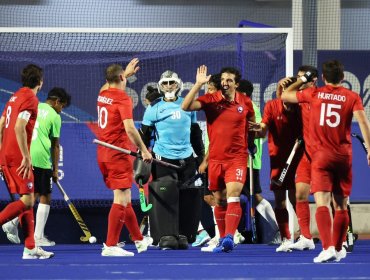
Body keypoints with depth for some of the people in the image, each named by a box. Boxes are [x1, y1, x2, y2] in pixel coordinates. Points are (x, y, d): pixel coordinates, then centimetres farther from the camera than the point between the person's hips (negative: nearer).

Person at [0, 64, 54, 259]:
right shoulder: (30, 99, -10)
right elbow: (19, 127, -22)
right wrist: (26, 156, -21)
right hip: (18, 157, -9)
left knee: (27, 200, 10)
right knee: (27, 200, -9)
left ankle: (30, 248, 8)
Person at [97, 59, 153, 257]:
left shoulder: (103, 94, 10)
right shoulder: (123, 99, -13)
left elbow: (112, 85, 37)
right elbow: (129, 128, -23)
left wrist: (126, 73, 47)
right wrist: (143, 150, -17)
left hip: (103, 154, 9)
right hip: (118, 154, -9)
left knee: (124, 198, 17)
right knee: (121, 199, -8)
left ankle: (139, 239, 27)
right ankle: (110, 246, -14)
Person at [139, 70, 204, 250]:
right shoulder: (154, 108, 3)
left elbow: (195, 133, 20)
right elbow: (144, 134, 5)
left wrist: (201, 155, 19)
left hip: (186, 159, 3)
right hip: (162, 159, -3)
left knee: (188, 199, 1)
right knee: (164, 197, -10)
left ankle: (183, 235, 10)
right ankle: (166, 237, -7)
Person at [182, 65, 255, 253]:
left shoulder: (245, 102, 2)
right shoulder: (211, 100, -3)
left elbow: (252, 123, 22)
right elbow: (186, 107, -17)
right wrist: (198, 84, -21)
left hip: (237, 158, -1)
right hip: (216, 158, 1)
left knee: (233, 197, -18)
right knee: (219, 201, 9)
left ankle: (229, 237, -27)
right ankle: (222, 239, 21)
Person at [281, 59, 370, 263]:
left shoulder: (314, 94, 3)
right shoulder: (352, 97, 2)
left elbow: (285, 95, 16)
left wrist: (303, 80, 28)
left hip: (321, 156, -1)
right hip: (344, 156, 1)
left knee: (322, 203, -11)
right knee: (341, 206, 14)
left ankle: (328, 247, -29)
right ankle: (338, 249, 25)